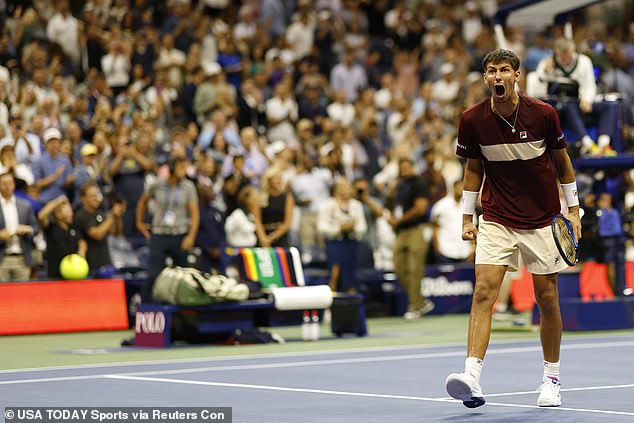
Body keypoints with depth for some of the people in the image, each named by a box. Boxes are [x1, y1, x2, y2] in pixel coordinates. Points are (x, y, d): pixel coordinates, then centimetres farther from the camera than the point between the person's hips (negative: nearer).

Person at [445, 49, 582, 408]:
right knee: (484, 291, -15)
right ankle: (472, 378, -25)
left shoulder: (543, 114, -10)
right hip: (496, 220, 0)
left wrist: (573, 210, 5)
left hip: (542, 220, 0)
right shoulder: (472, 120, -7)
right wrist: (467, 217, 6)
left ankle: (552, 379, 22)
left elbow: (562, 161, 4)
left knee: (547, 298, 5)